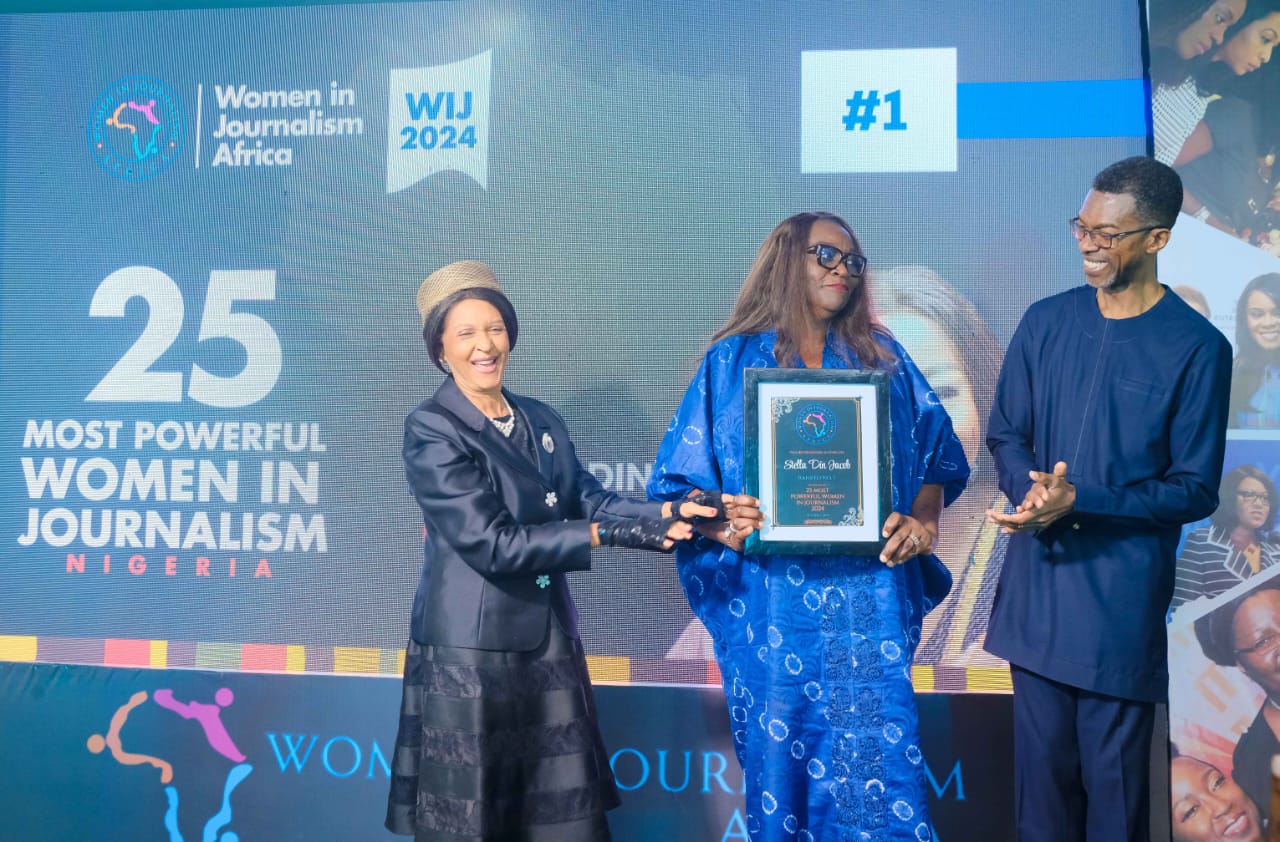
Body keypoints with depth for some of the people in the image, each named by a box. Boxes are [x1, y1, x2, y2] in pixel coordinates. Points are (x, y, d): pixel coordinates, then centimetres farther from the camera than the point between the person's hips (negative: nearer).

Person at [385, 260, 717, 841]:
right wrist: (609, 533, -23)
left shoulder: (542, 421, 10)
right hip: (470, 649, -6)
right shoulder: (431, 429, -12)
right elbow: (490, 543, -21)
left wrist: (667, 512, -16)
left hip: (549, 639, 6)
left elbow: (588, 500, 2)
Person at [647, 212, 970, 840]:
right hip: (772, 598, -1)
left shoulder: (883, 358, 12)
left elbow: (938, 456, 12)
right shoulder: (732, 362, 5)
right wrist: (719, 525, -18)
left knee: (878, 754, 0)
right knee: (781, 755, 8)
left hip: (870, 598, 2)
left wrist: (923, 522, -7)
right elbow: (682, 481, 2)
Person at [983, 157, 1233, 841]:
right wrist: (1031, 490, -12)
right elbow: (1004, 434, 10)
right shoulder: (1046, 322, 5)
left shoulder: (1196, 348, -6)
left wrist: (1079, 501, -18)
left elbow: (1195, 489, -6)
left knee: (1114, 772, 8)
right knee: (1041, 760, 13)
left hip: (1123, 597, -3)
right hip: (1035, 585, 3)